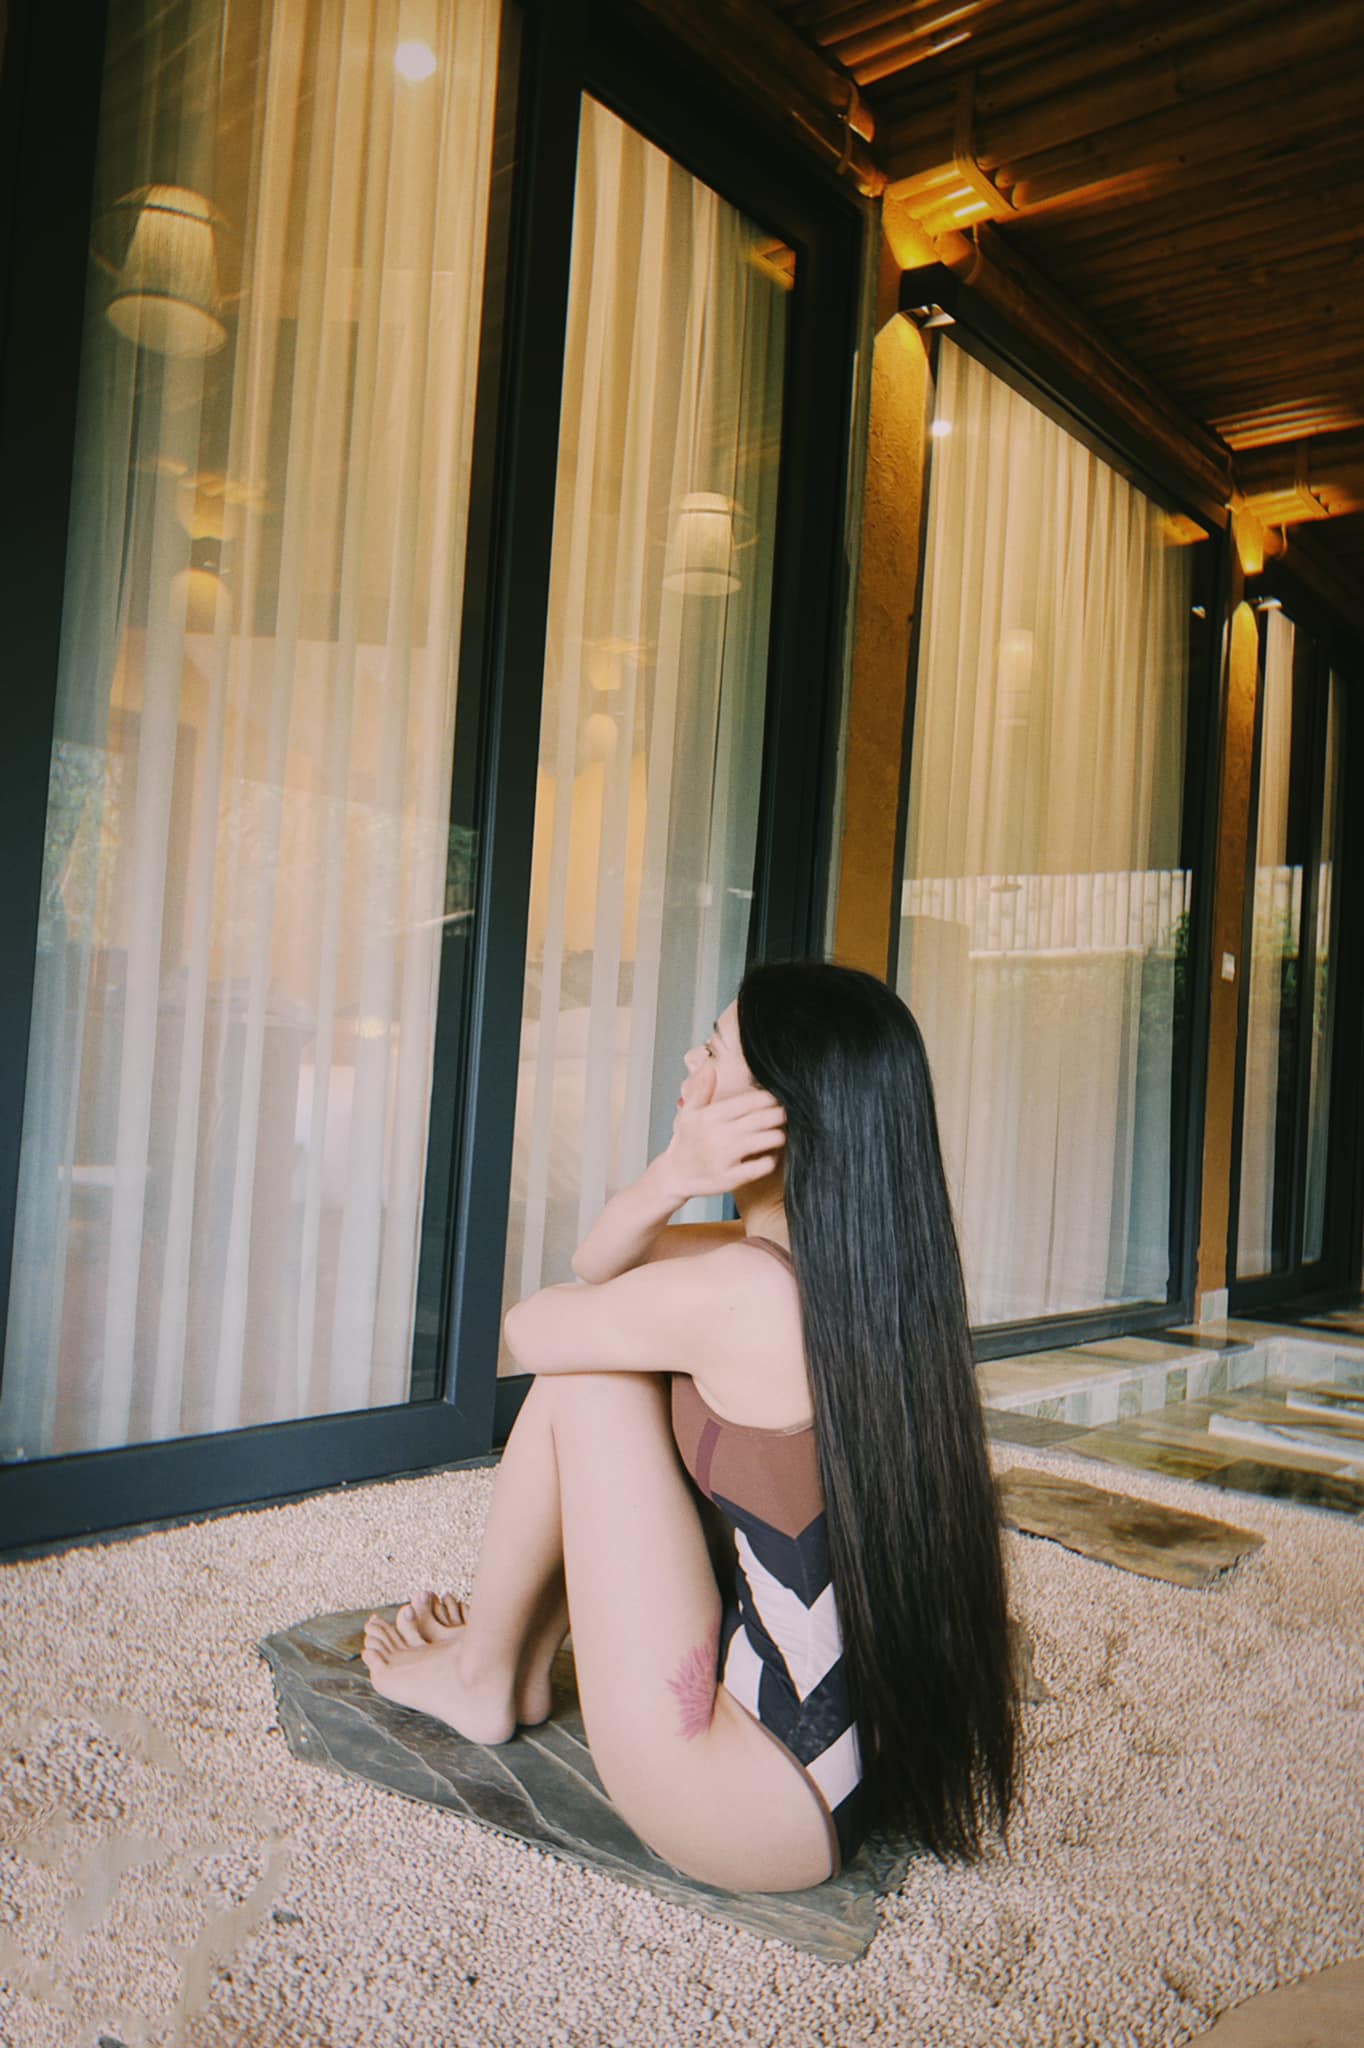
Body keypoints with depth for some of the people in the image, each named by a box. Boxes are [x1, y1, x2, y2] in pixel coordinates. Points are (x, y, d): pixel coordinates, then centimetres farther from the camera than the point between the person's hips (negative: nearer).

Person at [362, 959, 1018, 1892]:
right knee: (606, 1346, 11)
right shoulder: (869, 1266, 0)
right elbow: (596, 1264, 7)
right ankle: (525, 1667, 31)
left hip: (763, 1807, -8)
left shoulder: (746, 1291, -26)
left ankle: (482, 1682, 22)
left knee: (590, 1374, -2)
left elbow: (531, 1329, -7)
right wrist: (671, 1176, -13)